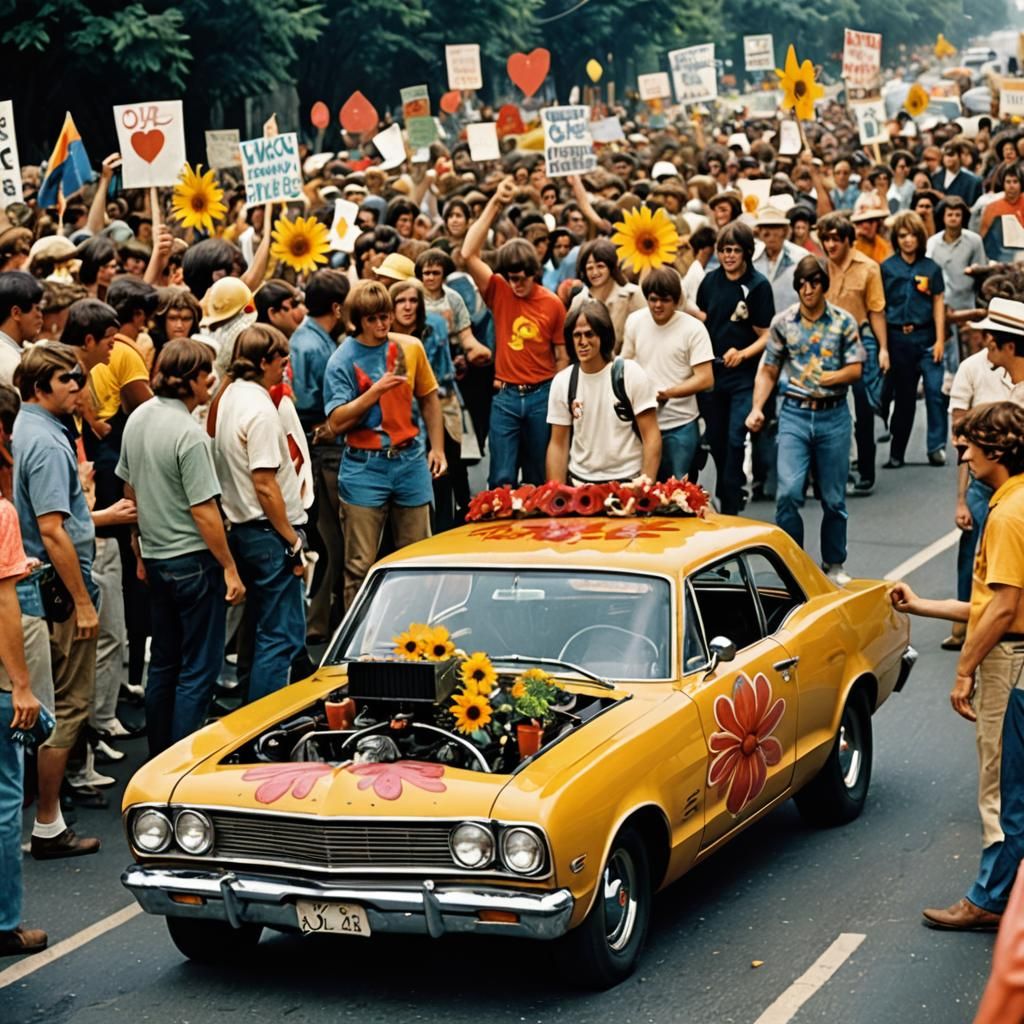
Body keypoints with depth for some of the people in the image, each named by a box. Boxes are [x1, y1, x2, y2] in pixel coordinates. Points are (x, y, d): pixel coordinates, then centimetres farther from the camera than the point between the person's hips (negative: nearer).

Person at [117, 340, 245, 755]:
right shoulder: (189, 434, -20)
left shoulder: (138, 418, 5)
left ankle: (158, 758, 26)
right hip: (193, 560, -8)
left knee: (163, 661, 18)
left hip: (156, 557, 8)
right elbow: (204, 511, -20)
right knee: (198, 670, -1)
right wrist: (229, 568, -13)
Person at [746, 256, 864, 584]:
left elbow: (855, 369, -1)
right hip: (794, 413, 0)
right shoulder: (783, 322, 3)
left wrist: (834, 377, -22)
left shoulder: (843, 321, 1)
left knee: (834, 498, 9)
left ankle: (834, 565, 25)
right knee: (788, 492, -14)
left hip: (833, 415, 0)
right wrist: (757, 408, -5)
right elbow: (768, 371, 8)